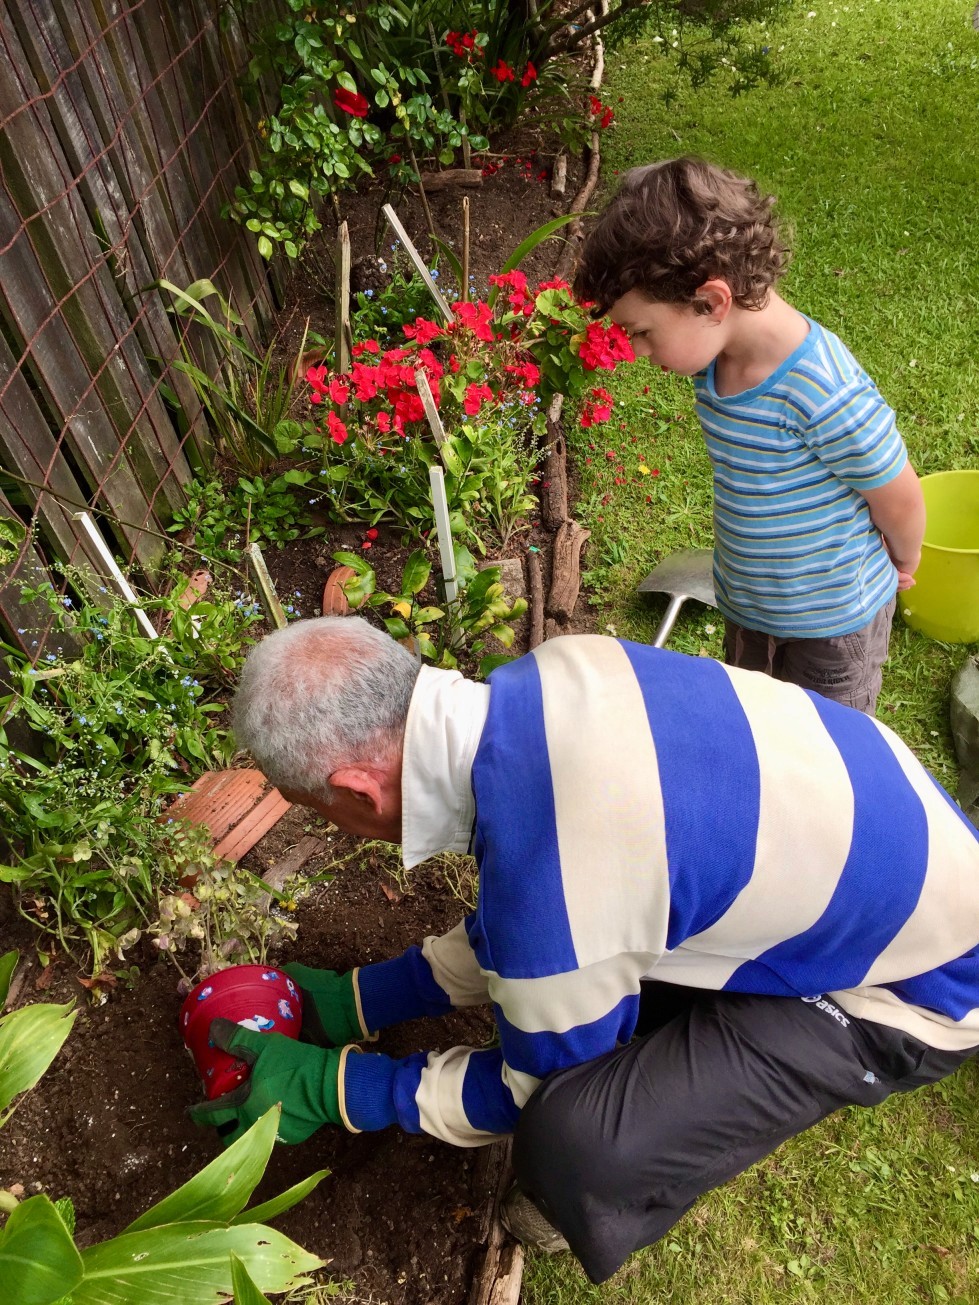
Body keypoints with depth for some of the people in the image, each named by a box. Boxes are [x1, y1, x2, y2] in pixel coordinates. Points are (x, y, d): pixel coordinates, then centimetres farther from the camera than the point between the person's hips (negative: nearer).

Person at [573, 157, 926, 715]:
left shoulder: (824, 393, -34)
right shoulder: (712, 359, -11)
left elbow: (899, 499, -19)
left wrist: (902, 562, 0)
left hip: (833, 619, -6)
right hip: (747, 604, 7)